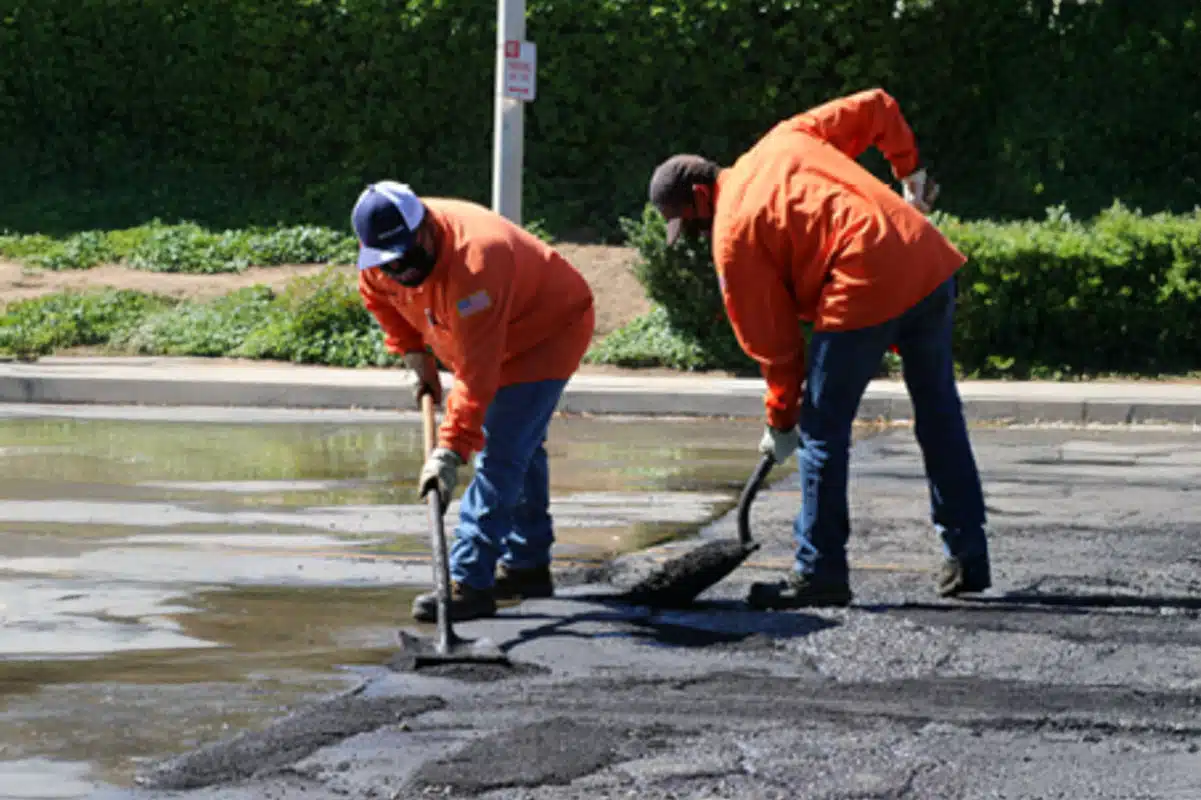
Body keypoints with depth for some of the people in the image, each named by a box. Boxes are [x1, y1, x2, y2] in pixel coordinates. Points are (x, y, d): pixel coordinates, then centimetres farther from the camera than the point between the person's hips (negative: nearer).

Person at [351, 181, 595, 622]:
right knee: (520, 449, 20)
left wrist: (450, 451, -45)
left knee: (500, 456, -18)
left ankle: (470, 583, -20)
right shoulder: (379, 260, -17)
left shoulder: (474, 262, -42)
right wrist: (415, 355, 4)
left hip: (549, 331, -9)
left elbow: (478, 374, -43)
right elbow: (378, 293, 10)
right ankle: (527, 565, 33)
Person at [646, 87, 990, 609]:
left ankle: (820, 572, 7)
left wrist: (781, 421, 15)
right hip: (930, 260, 8)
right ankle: (968, 559, 26)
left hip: (865, 291, -8)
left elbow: (772, 338, 4)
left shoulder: (731, 235, 2)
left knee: (822, 430, 5)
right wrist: (910, 171, 31)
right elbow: (875, 108, 20)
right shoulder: (787, 138, 20)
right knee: (939, 414, 18)